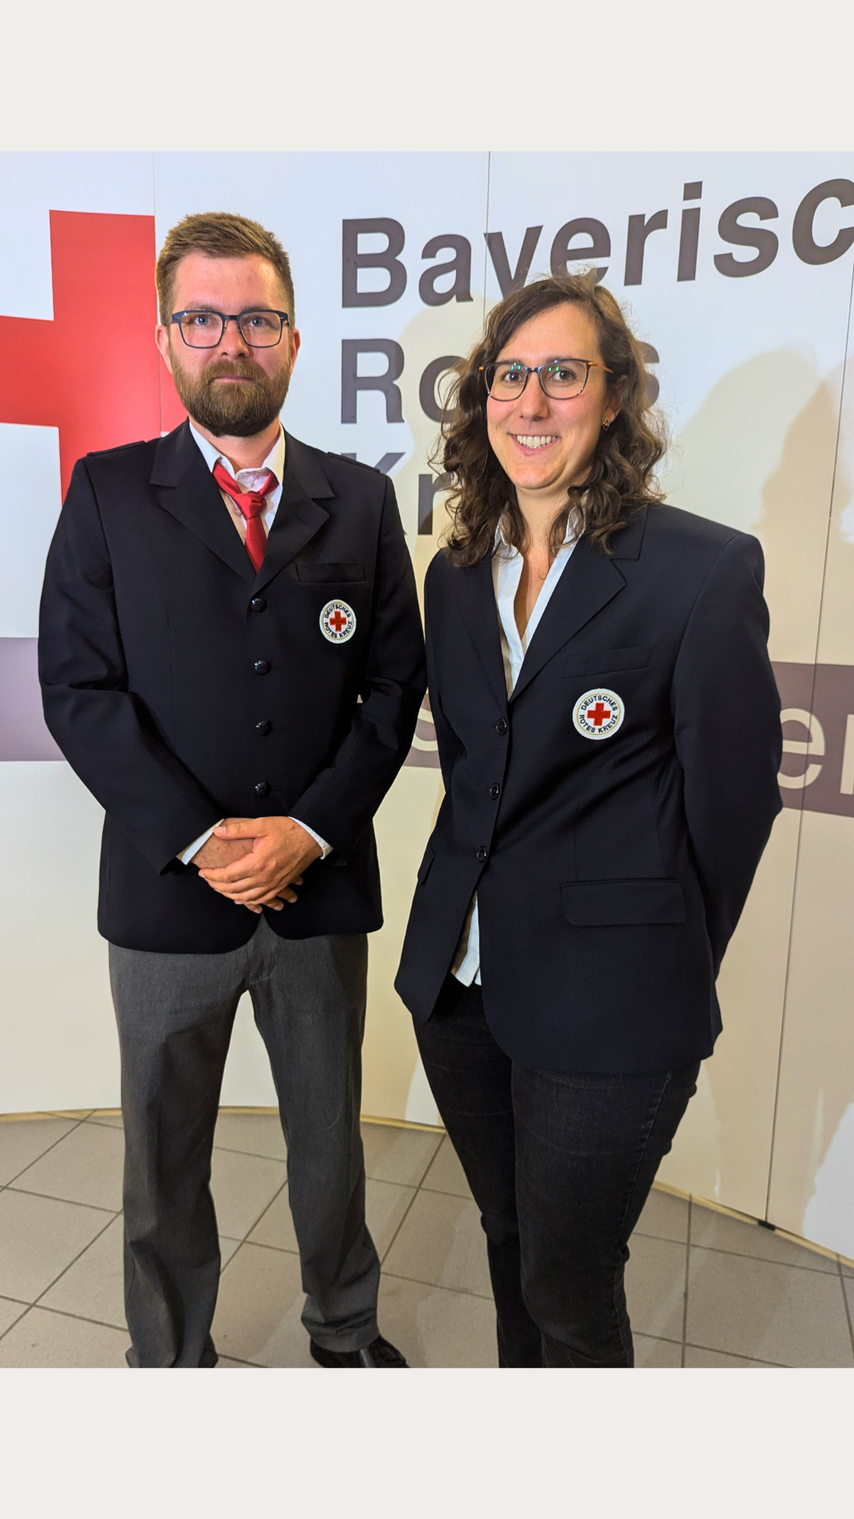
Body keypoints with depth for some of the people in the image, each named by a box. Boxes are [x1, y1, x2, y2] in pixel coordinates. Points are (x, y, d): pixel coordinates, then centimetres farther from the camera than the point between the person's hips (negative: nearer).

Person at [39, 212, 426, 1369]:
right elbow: (78, 689, -6)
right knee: (165, 1155, 16)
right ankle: (171, 1359, 41)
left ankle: (345, 1325, 45)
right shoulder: (107, 493, 1)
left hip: (323, 885, 2)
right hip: (168, 889, -1)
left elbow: (393, 682, 0)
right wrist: (202, 839, -15)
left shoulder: (359, 500, 5)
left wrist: (312, 827, -12)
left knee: (331, 1133, 19)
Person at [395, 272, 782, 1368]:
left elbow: (731, 798, -8)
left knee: (570, 1293, 12)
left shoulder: (706, 570, -13)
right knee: (508, 1238, 25)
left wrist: (663, 976, 1)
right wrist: (486, 888, 12)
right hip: (459, 974, 6)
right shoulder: (456, 572, 5)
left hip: (604, 1006, -5)